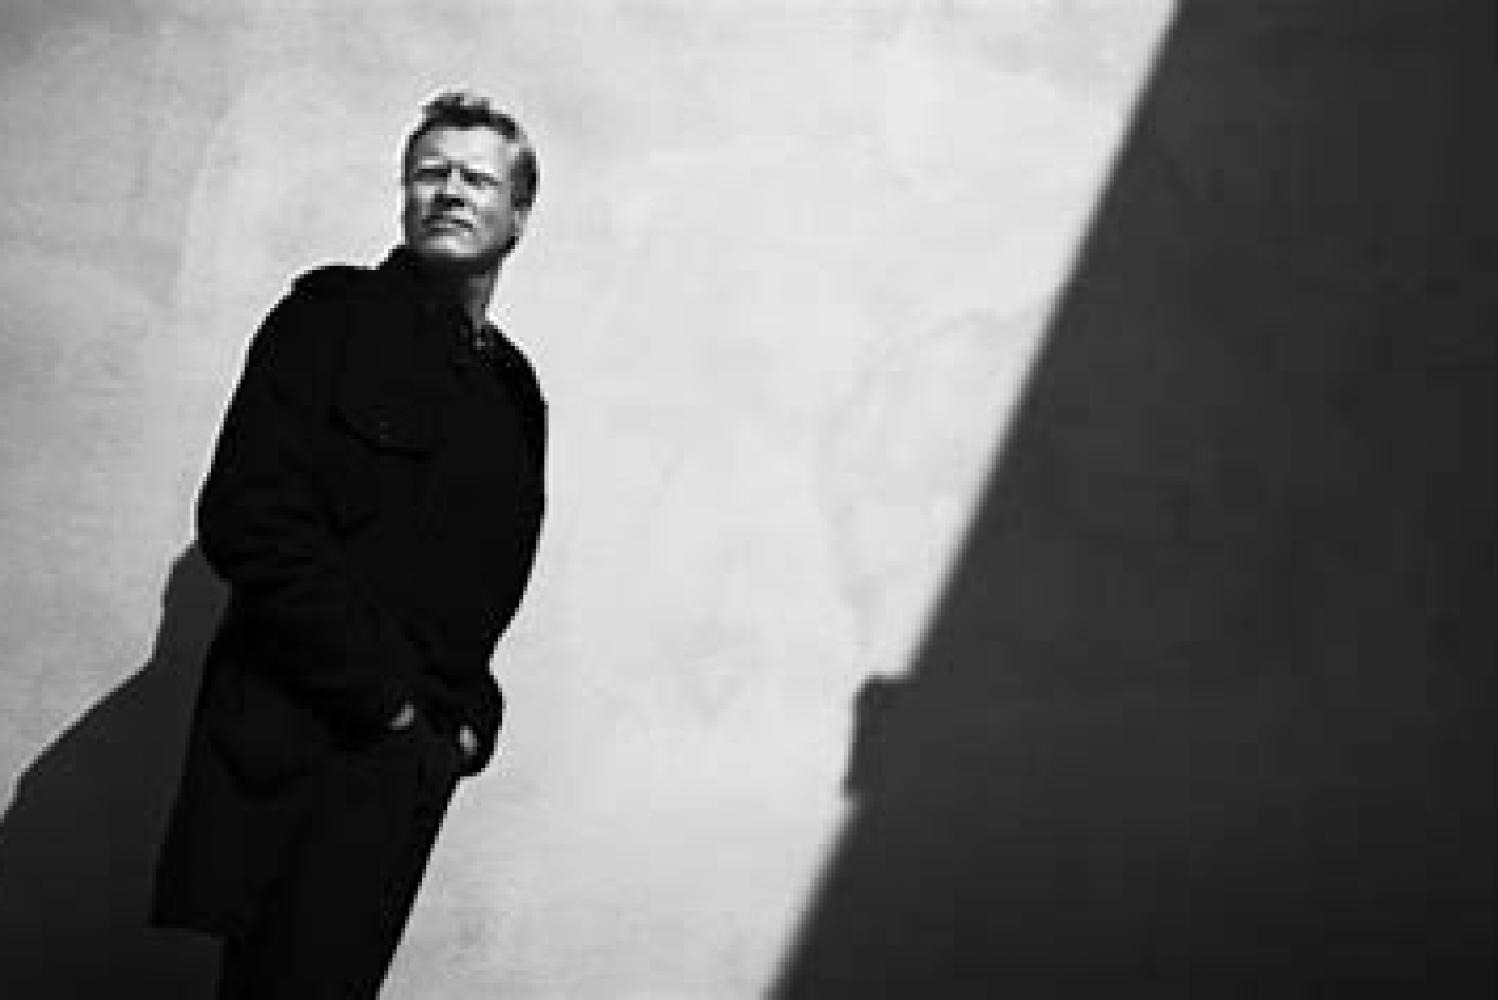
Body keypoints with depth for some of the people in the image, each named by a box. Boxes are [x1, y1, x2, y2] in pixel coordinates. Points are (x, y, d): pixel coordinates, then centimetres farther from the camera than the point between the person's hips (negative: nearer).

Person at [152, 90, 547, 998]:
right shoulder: (334, 315, -1)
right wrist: (386, 699, -12)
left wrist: (469, 720, 3)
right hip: (303, 752, -5)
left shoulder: (515, 387, 17)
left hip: (415, 757, 6)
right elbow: (247, 520, -12)